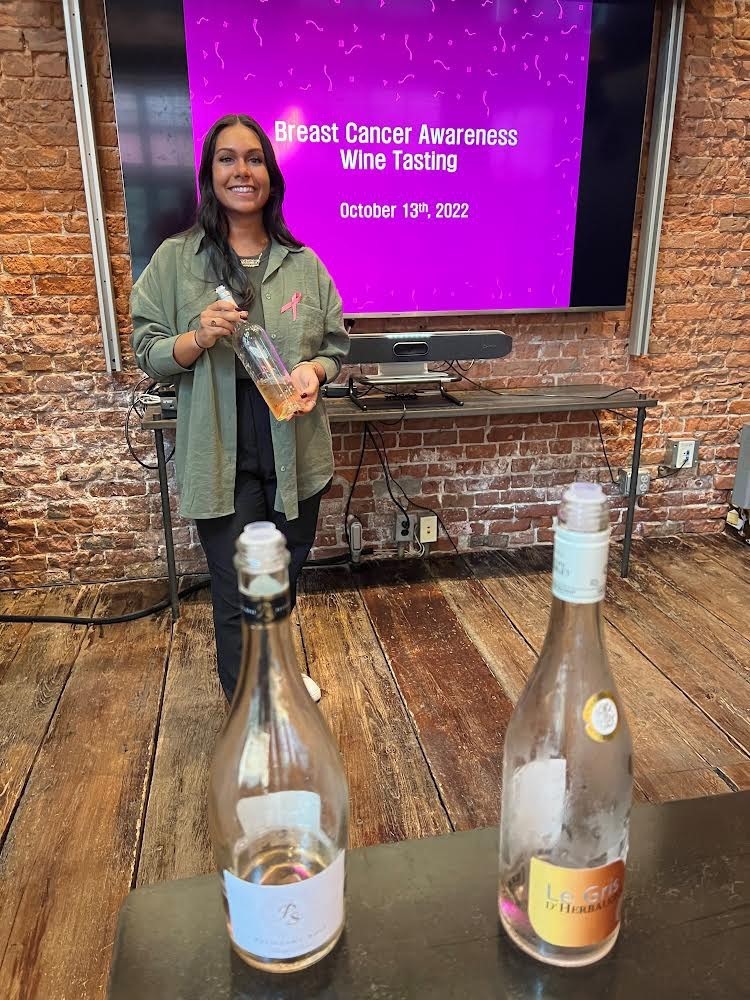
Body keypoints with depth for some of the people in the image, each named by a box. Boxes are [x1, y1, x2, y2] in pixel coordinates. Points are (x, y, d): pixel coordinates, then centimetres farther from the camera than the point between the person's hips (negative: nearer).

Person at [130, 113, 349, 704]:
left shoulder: (304, 263, 4)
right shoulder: (176, 259, -1)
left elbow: (337, 344, 9)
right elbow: (148, 354, 0)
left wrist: (313, 370, -13)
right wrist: (198, 337, -20)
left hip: (295, 452, 3)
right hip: (222, 458, -2)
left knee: (286, 582, 19)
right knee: (238, 598, 1)